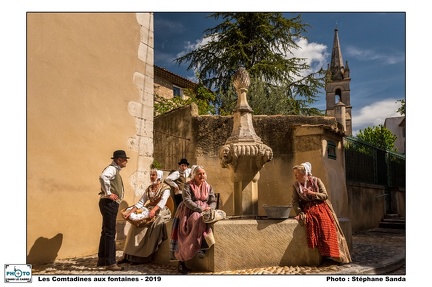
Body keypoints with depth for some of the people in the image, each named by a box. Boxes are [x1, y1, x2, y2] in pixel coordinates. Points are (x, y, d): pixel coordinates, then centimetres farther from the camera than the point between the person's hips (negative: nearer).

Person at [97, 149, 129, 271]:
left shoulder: (115, 170, 17)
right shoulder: (111, 169, -14)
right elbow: (103, 177, -36)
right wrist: (108, 193, -29)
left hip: (112, 203, 11)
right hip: (109, 203, -11)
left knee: (106, 232, 16)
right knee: (110, 233, -9)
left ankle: (102, 259, 27)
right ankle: (110, 262, -6)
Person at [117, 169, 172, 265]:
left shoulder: (165, 188, -3)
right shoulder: (149, 189, 16)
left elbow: (163, 201, -21)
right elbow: (140, 202, 8)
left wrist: (154, 210, -39)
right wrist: (130, 212, -7)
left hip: (161, 212, -6)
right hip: (149, 210, 6)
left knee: (150, 225, -29)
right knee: (135, 224, -15)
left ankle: (144, 256, -24)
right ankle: (130, 255, -14)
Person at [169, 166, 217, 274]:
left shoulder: (208, 187, 14)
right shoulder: (188, 186, 0)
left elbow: (213, 201, 11)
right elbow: (187, 201, -11)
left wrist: (209, 208, -12)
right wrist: (201, 209, -19)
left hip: (204, 212, 3)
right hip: (189, 212, -3)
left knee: (203, 220, -28)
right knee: (197, 219, -31)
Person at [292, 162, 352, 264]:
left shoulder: (316, 181, 0)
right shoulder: (296, 185, 5)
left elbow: (325, 195, -2)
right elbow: (295, 202, 1)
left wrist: (311, 193, -15)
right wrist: (300, 212, -15)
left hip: (320, 206, -1)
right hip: (307, 209, 1)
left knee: (325, 221, -26)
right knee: (310, 221, -30)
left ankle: (330, 254, -16)